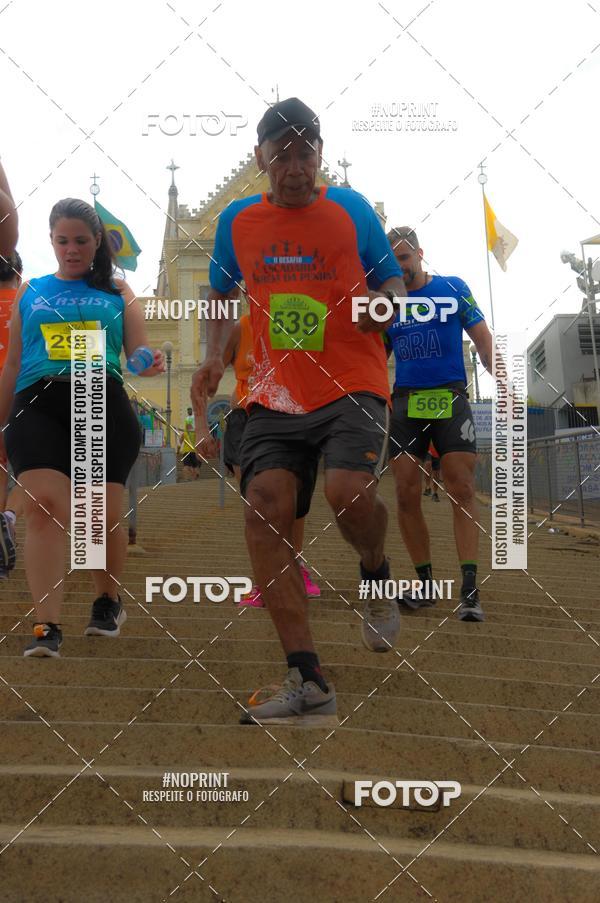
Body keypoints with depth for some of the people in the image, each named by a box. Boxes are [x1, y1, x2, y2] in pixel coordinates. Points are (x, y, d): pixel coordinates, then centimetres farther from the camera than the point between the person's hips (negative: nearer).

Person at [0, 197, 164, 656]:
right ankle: (47, 626, -17)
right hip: (38, 404, 1)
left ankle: (108, 602, 28)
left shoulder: (116, 291, 14)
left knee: (104, 514, 0)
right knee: (43, 507, -17)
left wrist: (151, 363, -15)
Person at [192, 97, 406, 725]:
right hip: (276, 396, 3)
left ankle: (375, 575, 12)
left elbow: (393, 281, 9)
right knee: (265, 504, -16)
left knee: (347, 491, -28)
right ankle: (307, 683, -14)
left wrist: (383, 302, -14)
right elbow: (221, 293, 23)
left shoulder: (351, 210, 2)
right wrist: (213, 355, 7)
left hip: (352, 385, -3)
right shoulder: (237, 222, 9)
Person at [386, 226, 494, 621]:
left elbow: (482, 338, 3)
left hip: (451, 399, -3)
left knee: (462, 491, -10)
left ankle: (470, 590, -10)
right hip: (406, 402, 3)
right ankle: (426, 584, 10)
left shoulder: (453, 289, 3)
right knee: (407, 495, -2)